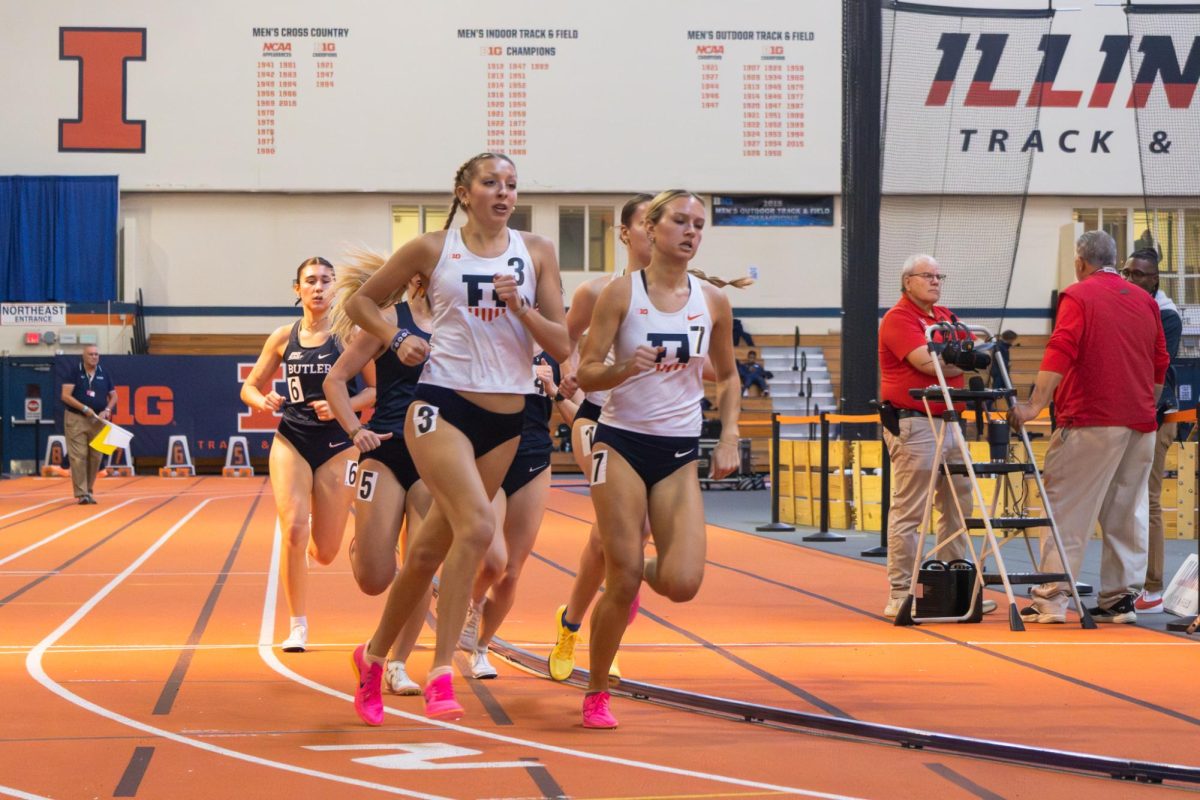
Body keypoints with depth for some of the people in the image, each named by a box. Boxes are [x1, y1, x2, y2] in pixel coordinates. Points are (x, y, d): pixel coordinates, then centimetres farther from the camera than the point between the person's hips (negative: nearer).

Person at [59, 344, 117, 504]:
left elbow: (113, 396, 16)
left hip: (98, 421, 4)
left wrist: (107, 410, -3)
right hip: (76, 419, -4)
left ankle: (89, 492, 16)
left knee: (95, 458, 5)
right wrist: (84, 408, -17)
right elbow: (65, 396, -9)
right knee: (78, 457, -9)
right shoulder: (74, 373, -2)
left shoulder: (104, 375, 9)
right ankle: (81, 493, -10)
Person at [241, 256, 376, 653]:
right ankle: (297, 627, -5)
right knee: (293, 531, -18)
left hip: (337, 445, -1)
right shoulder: (283, 337, 4)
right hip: (291, 441, 1)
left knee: (324, 552, 2)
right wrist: (262, 400, -11)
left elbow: (376, 389, -3)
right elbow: (250, 386, 12)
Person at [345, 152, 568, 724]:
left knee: (432, 548, 9)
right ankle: (441, 673, -19)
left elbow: (561, 345, 3)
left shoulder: (536, 253, 7)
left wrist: (520, 307, -12)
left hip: (506, 417, 4)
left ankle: (375, 655, 25)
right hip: (442, 405, -4)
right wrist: (397, 340, -1)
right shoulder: (433, 250, 2)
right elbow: (361, 302, 13)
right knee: (478, 525, -24)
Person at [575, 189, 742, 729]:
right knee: (622, 581, -8)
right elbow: (585, 374, -6)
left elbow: (728, 376, 17)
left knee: (683, 584, -12)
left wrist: (729, 437, 5)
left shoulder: (713, 302, 4)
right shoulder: (621, 293, -6)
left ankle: (640, 569, 26)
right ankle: (596, 694, 13)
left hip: (680, 454, 3)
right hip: (622, 443, -3)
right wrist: (623, 368, -26)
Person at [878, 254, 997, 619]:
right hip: (913, 425, -9)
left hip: (948, 421, 9)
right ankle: (900, 596, -2)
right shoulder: (898, 318, -8)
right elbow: (928, 363, -20)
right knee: (908, 512, -6)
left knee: (959, 506, 11)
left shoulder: (945, 317, 19)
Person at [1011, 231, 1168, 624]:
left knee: (1066, 509, -4)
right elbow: (1160, 364, 16)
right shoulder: (1146, 301, 13)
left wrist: (1035, 405, -20)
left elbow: (1060, 353, -16)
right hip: (1140, 423, 6)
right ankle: (1122, 599, 10)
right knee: (1128, 512, 10)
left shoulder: (1078, 297, -5)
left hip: (1091, 421, -6)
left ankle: (1050, 601, -7)